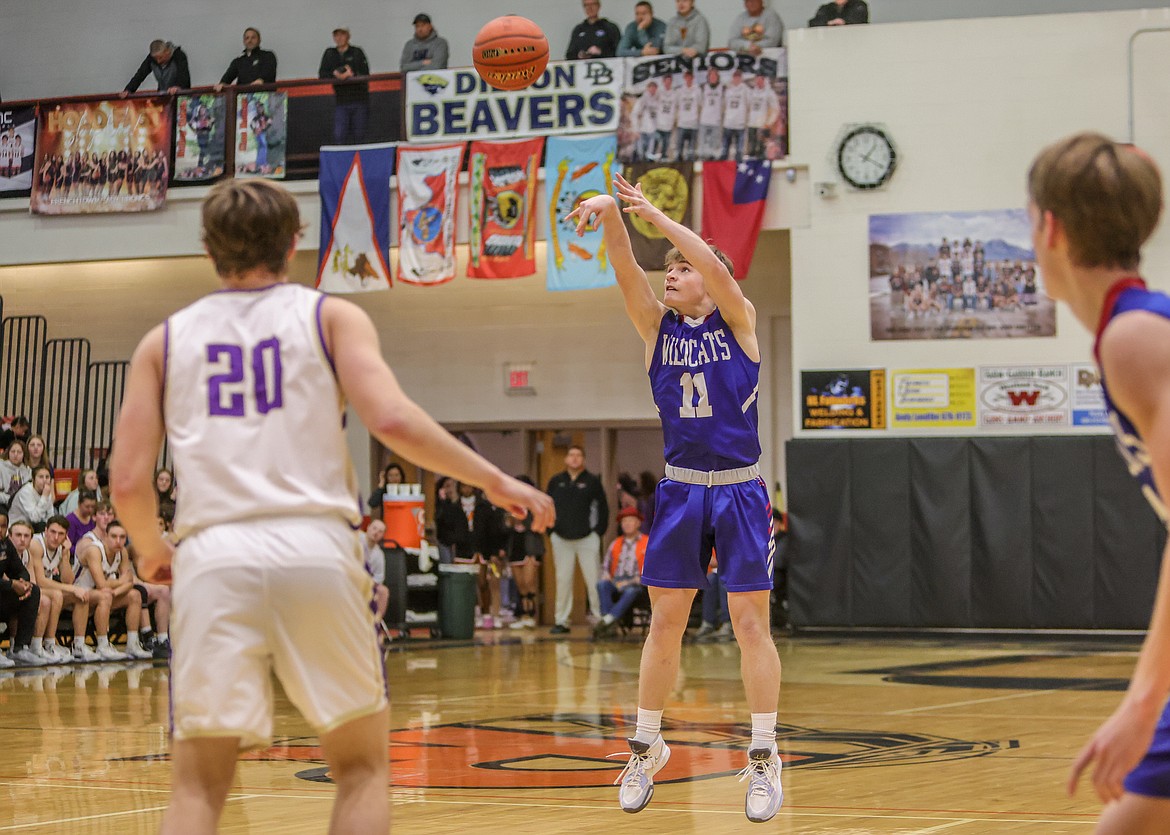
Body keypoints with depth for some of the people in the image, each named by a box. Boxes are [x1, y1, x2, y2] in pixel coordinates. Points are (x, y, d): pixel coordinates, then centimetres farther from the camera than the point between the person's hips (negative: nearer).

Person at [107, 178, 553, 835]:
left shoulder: (164, 341, 16)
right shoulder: (331, 316, 10)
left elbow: (128, 482, 8)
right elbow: (392, 419, -7)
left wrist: (153, 553, 28)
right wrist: (495, 481, 3)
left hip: (212, 558, 1)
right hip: (316, 550, -1)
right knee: (362, 768, 14)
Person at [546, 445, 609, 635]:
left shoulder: (592, 482, 0)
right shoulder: (556, 482, 7)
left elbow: (603, 509, 3)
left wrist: (598, 532, -3)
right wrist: (551, 532, 6)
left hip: (587, 539, -2)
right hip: (562, 539, 3)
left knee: (594, 580, -5)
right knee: (563, 580, 5)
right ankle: (561, 621, 10)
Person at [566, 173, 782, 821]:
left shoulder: (737, 320, -1)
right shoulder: (657, 326, 7)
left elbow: (716, 268, -20)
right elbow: (626, 270, -9)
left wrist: (652, 213, -23)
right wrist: (611, 213, -27)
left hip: (740, 492, -3)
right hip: (680, 491, 3)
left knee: (750, 623, -2)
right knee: (664, 623, 6)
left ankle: (764, 757, 5)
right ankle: (646, 747, 19)